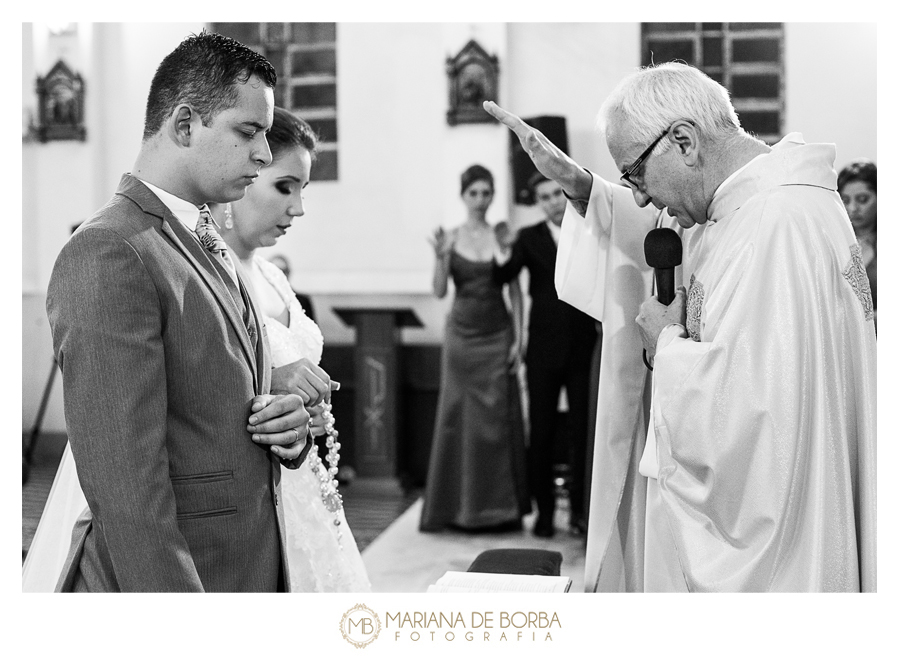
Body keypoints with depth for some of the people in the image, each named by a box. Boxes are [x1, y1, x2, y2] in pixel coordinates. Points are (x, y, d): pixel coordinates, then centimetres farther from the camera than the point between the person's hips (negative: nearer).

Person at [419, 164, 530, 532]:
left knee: (497, 420, 2)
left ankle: (498, 507, 11)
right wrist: (441, 258, -21)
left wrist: (518, 338, -4)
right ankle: (456, 507, 13)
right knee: (456, 417, 3)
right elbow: (439, 291, -5)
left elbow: (515, 291, 3)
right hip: (462, 334, 0)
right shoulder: (450, 239, 1)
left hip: (497, 336, 0)